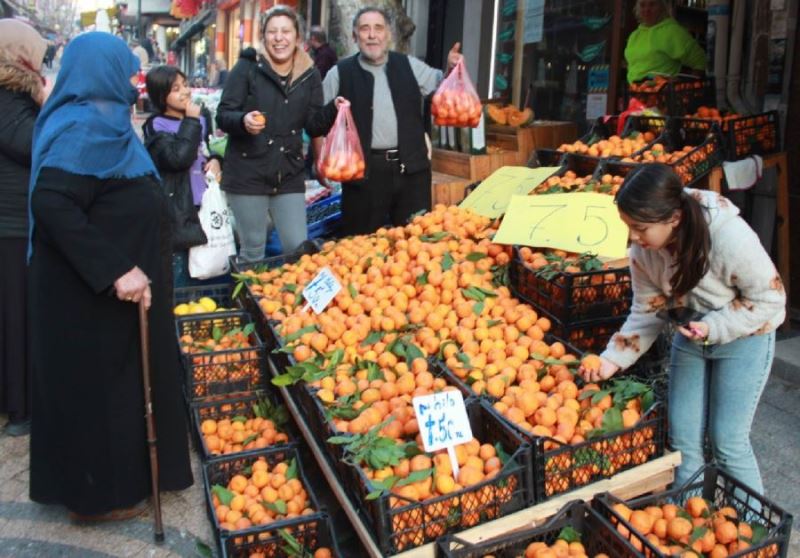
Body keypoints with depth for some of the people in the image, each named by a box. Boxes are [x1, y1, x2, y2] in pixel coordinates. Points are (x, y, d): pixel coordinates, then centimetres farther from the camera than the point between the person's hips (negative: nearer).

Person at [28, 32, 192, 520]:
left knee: (114, 380, 20)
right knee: (99, 384, 4)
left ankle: (116, 473, 37)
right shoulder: (85, 127, -21)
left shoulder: (98, 120, 8)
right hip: (94, 292, -10)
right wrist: (115, 269, -30)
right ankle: (100, 493, 21)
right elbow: (52, 205, -30)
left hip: (106, 282, 10)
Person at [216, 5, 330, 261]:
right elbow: (223, 115, -8)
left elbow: (314, 126, 5)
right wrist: (243, 121, -29)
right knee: (253, 249, 8)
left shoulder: (310, 74, 4)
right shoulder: (247, 67, -6)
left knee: (299, 248, 5)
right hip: (247, 173, -3)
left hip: (289, 175, 3)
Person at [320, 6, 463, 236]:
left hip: (410, 167, 2)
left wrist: (451, 69, -7)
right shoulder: (340, 73, 2)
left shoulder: (409, 65, 9)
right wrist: (334, 110, -17)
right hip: (364, 170, -2)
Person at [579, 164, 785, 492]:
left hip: (743, 339, -4)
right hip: (690, 337, 5)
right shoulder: (644, 249, -16)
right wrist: (614, 358, -18)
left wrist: (713, 327, -30)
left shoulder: (730, 238, -32)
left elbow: (769, 299, -18)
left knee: (727, 442, -1)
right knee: (682, 438, 7)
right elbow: (647, 311, -6)